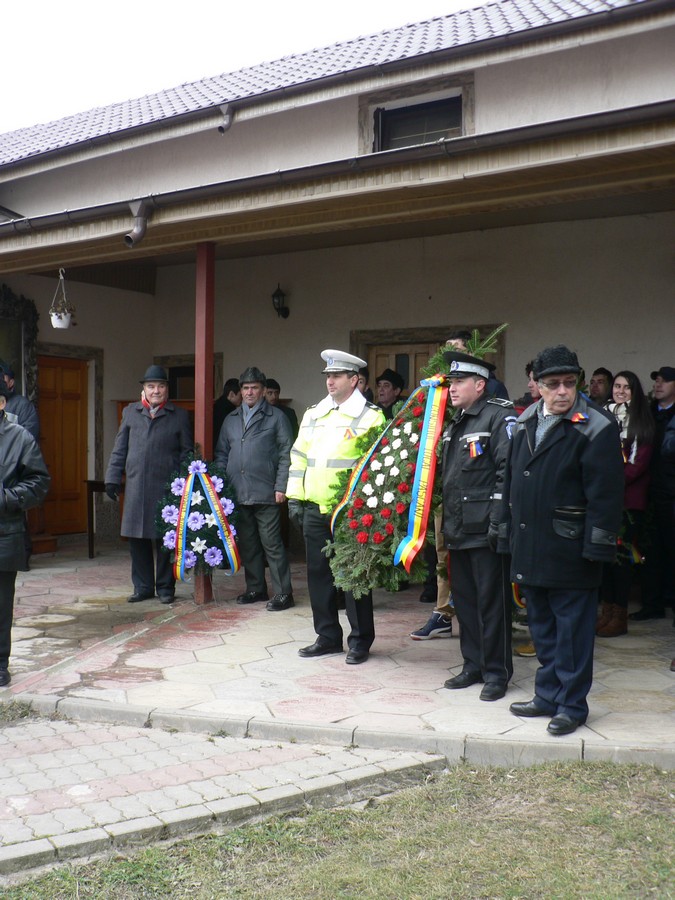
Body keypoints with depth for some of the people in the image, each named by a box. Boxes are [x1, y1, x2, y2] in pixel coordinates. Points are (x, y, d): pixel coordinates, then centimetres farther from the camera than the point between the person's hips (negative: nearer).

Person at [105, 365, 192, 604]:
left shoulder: (179, 416, 7)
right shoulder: (130, 412, 14)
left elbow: (186, 452, 7)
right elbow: (119, 449, 14)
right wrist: (113, 477, 6)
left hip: (166, 487, -2)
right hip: (135, 486, 2)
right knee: (137, 539, 6)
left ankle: (165, 587, 14)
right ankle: (143, 587, 17)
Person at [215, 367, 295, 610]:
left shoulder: (276, 417, 2)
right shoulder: (231, 419, 17)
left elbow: (286, 454, -2)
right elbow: (221, 454, 20)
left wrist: (281, 487, -10)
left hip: (265, 493, -5)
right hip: (238, 494, 5)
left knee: (271, 544, -4)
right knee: (247, 544, 11)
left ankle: (283, 592, 2)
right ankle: (255, 588, 23)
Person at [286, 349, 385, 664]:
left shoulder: (370, 417, -4)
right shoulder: (313, 414, 13)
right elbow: (299, 456, 15)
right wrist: (295, 497, 9)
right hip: (314, 509, 6)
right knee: (318, 573, 11)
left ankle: (360, 641, 14)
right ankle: (328, 636, 24)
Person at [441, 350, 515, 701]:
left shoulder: (500, 416, -8)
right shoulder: (455, 424, 18)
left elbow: (508, 472, -16)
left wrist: (498, 521, -21)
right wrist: (445, 522, 19)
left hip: (485, 529, -9)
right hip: (457, 529, 9)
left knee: (491, 601, -1)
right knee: (464, 599, 14)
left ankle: (496, 672, 10)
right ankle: (473, 665, 26)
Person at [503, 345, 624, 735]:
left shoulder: (597, 428, -11)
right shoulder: (526, 422, 10)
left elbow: (606, 494, -14)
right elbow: (511, 481, 16)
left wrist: (596, 548, -17)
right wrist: (509, 533, 14)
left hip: (570, 553, -7)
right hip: (530, 549, 7)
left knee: (572, 630, 3)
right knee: (543, 627, 17)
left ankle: (572, 705, 16)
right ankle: (548, 697, 30)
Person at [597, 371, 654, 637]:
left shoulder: (642, 420, 2)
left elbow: (640, 461, -5)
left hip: (628, 497, -4)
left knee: (621, 554, -3)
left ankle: (620, 616, 5)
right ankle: (607, 611, 14)